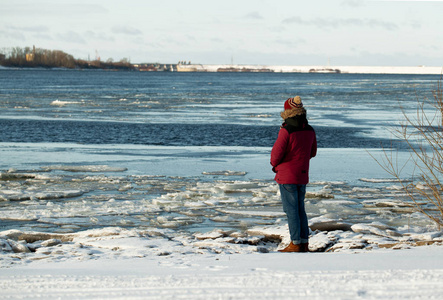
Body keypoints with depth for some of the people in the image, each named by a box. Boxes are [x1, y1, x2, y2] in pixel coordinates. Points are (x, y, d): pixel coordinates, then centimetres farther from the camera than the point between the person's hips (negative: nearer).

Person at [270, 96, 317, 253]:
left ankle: (295, 244, 0)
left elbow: (277, 152, -16)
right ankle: (304, 243, 16)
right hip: (303, 176, 7)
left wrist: (275, 164, 4)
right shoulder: (310, 131, 4)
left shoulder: (286, 131, -18)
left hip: (287, 176, -7)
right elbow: (312, 152, 16)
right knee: (300, 209, 15)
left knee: (291, 210, -1)